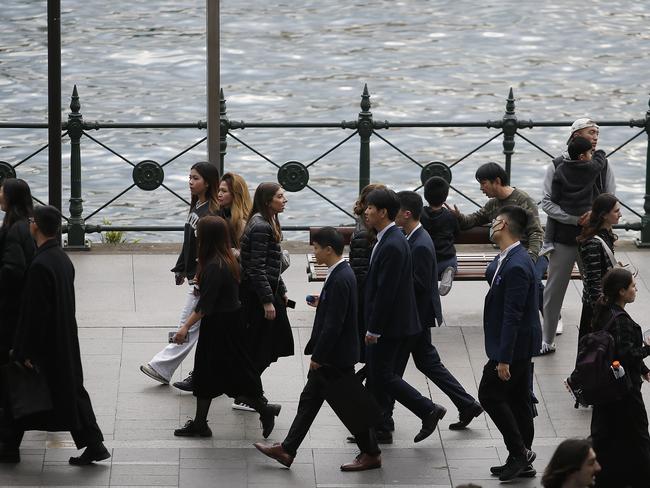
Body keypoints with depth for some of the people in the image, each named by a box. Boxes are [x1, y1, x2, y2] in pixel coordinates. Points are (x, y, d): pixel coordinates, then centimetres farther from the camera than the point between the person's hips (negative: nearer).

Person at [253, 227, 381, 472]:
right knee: (309, 400, 14)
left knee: (349, 404, 2)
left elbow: (333, 323, -25)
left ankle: (371, 454, 14)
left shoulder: (340, 279, -24)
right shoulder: (341, 273, 6)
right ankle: (287, 450, 19)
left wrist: (318, 356, -19)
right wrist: (321, 303, 10)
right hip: (330, 354, 10)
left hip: (337, 355, -10)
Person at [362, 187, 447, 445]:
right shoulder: (389, 239, 10)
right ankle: (379, 428, 20)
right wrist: (372, 326, 19)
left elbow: (386, 291, -24)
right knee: (377, 375, 13)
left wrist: (373, 329, -20)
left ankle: (429, 410, 2)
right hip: (386, 323, 10)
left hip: (389, 326, -10)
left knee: (383, 376, -4)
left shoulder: (392, 246, -23)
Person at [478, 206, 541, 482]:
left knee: (490, 394, -3)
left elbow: (512, 315, -25)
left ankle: (519, 451, 3)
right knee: (517, 399, 15)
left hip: (515, 345, -10)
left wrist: (504, 358, -24)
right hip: (520, 345, 10)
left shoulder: (517, 266, -24)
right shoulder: (506, 258, 7)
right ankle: (522, 460, 22)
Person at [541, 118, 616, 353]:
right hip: (563, 240, -1)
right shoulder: (557, 166, -4)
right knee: (554, 292, 6)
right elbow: (547, 203, -6)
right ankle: (547, 341, 19)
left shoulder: (602, 165, 2)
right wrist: (576, 218, -17)